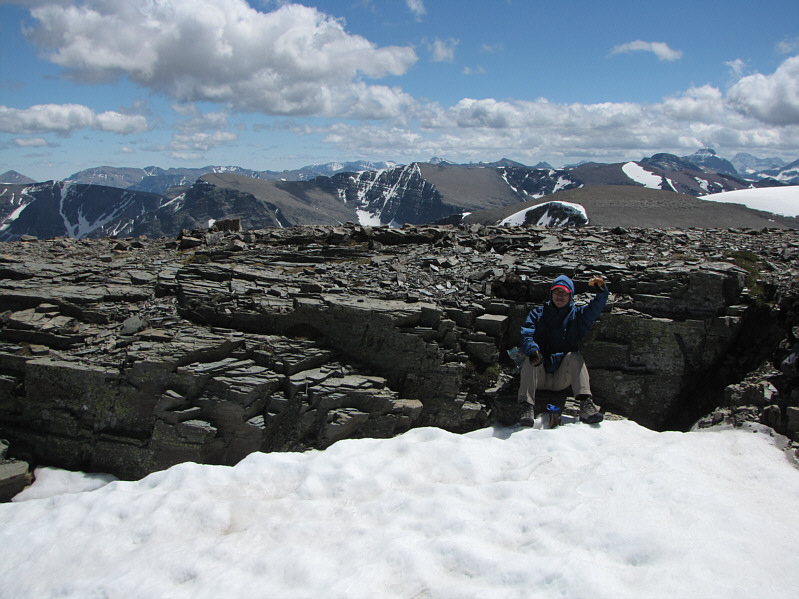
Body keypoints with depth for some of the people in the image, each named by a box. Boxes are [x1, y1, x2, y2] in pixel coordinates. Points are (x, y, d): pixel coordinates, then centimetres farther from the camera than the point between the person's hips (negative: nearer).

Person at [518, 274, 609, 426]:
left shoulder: (576, 315, 13)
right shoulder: (538, 313, 11)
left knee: (574, 356, -26)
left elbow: (595, 308, -8)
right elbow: (526, 335, -6)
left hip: (562, 378, 0)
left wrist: (601, 291, -29)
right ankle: (527, 407, -38)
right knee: (531, 359, -28)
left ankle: (586, 404, -38)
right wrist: (532, 349, -29)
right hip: (539, 377, 0)